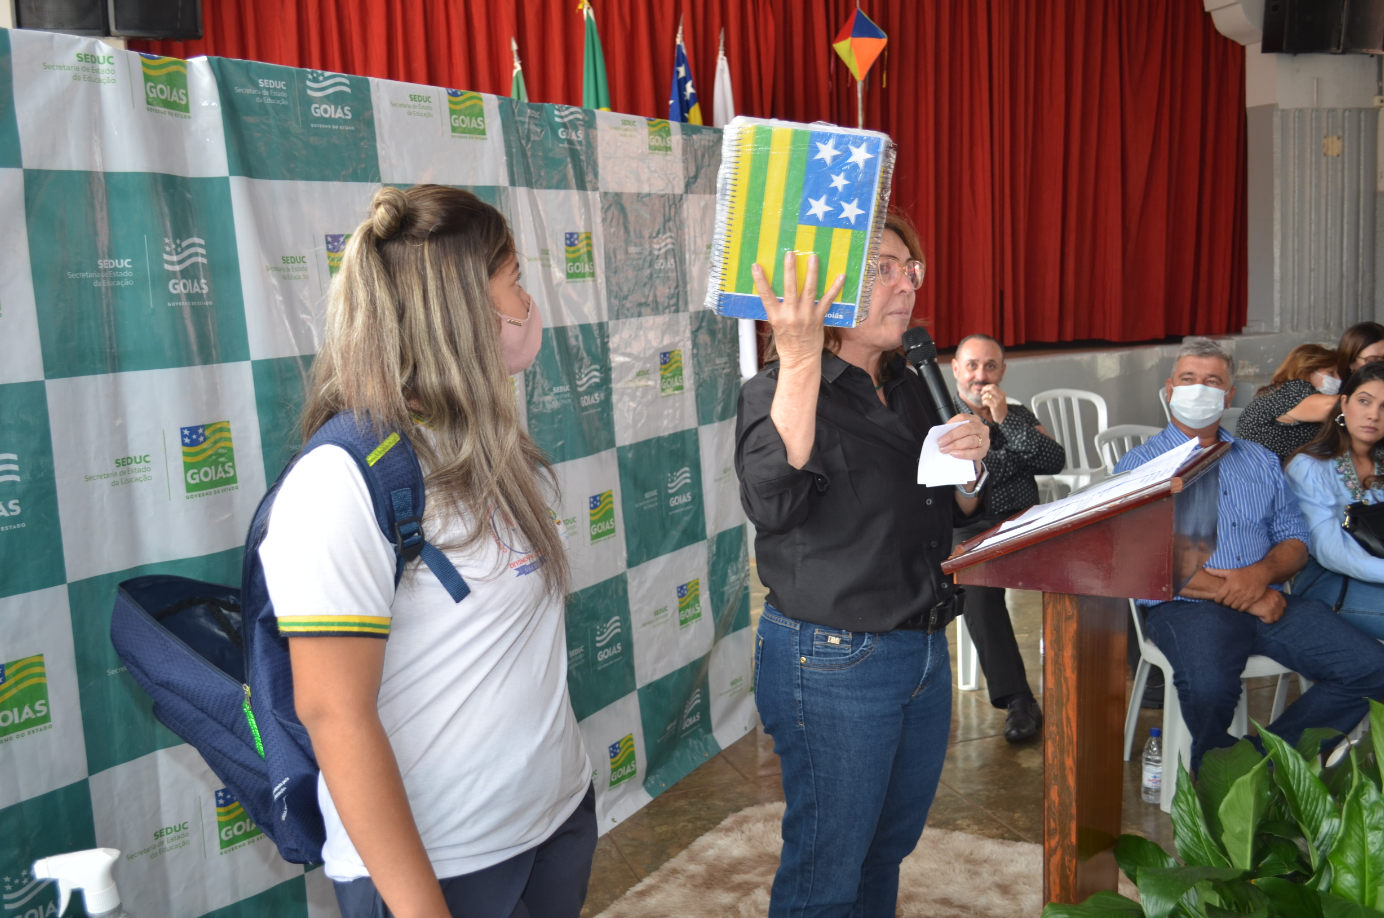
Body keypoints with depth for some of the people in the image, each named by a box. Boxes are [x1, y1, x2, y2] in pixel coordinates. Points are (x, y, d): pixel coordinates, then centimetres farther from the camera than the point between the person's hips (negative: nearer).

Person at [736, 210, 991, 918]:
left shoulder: (906, 387, 8)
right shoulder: (779, 393, -15)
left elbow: (950, 509, 19)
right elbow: (773, 504, -36)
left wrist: (969, 466, -4)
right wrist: (798, 362, -43)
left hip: (924, 647, 8)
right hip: (833, 663, -7)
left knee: (892, 843, 23)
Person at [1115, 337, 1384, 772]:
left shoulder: (1262, 461, 22)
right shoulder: (1140, 465, 5)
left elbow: (1295, 541, 16)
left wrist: (1262, 573, -9)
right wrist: (1239, 595, -14)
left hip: (1269, 600, 5)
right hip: (1186, 605, -5)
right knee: (1209, 689, -35)